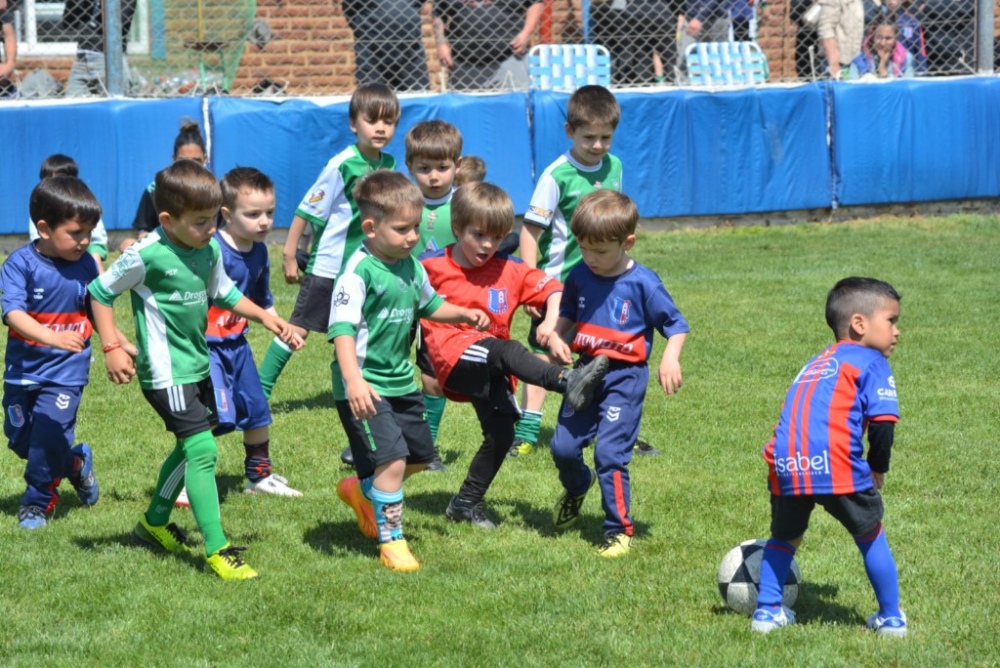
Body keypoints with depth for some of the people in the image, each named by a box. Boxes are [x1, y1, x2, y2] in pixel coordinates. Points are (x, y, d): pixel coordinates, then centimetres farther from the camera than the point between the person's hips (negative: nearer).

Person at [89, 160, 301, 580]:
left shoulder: (210, 251, 1)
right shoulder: (146, 256, -19)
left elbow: (224, 293, 19)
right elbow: (100, 292, -9)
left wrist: (265, 317, 6)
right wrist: (111, 348, -13)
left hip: (197, 367, 9)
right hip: (166, 373, -9)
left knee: (190, 447, 21)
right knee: (202, 449, -15)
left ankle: (154, 524, 42)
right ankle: (217, 551, -14)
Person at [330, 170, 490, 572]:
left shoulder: (410, 266, 7)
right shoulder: (359, 272, -20)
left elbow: (428, 304, 26)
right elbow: (343, 328, -29)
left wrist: (463, 314, 8)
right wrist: (353, 380, -42)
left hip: (400, 381, 9)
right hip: (365, 388, -9)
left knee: (419, 456, 19)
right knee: (392, 459, -16)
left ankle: (360, 490, 44)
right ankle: (390, 541, -2)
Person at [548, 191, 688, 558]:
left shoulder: (643, 283, -11)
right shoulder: (580, 277, 3)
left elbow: (676, 324, -5)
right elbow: (568, 314, 20)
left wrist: (670, 358, -21)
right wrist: (556, 337, 0)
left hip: (624, 378, -5)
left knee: (610, 453, -12)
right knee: (563, 446, 4)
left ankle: (619, 530, 1)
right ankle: (576, 489, 39)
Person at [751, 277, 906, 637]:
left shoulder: (815, 364, 30)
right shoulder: (871, 362, 9)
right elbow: (882, 424, -3)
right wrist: (878, 468, 12)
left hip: (786, 467, 5)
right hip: (837, 466, -5)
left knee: (784, 537, 26)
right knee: (870, 536, 15)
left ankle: (767, 610, 23)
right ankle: (891, 617, 21)